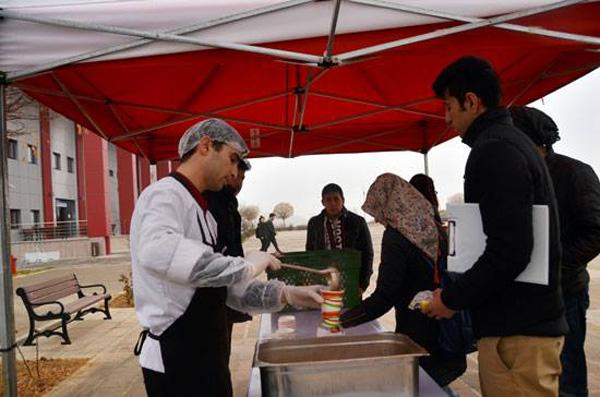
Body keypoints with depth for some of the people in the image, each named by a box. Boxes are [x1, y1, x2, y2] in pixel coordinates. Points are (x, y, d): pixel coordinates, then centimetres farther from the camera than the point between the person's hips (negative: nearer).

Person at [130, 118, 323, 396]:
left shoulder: (199, 209, 14)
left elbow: (223, 286, 13)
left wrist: (285, 294, 1)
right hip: (177, 360, -9)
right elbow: (156, 251, -39)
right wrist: (244, 265, -30)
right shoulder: (165, 194, -15)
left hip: (204, 353, 9)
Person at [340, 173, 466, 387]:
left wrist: (341, 319, -16)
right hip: (444, 327, 7)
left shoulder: (396, 235, -19)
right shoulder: (431, 225, 2)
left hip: (417, 331, -7)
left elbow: (384, 298, -22)